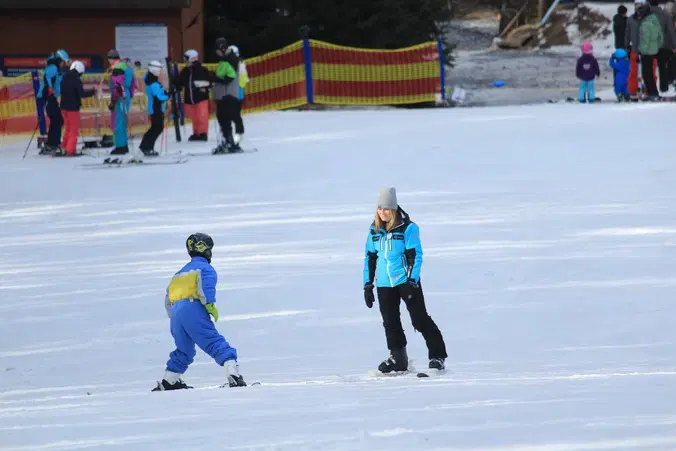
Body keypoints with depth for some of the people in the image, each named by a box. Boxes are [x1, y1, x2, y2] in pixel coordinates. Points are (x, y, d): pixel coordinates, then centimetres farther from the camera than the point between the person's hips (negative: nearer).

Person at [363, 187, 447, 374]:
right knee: (390, 322, 5)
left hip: (406, 280, -5)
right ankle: (397, 358, 16)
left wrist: (412, 280, -17)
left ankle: (437, 355, 1)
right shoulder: (374, 230, 9)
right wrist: (368, 285, 12)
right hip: (384, 283, 5)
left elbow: (415, 255, -10)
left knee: (419, 318, -6)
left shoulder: (407, 228, -8)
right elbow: (370, 258, 15)